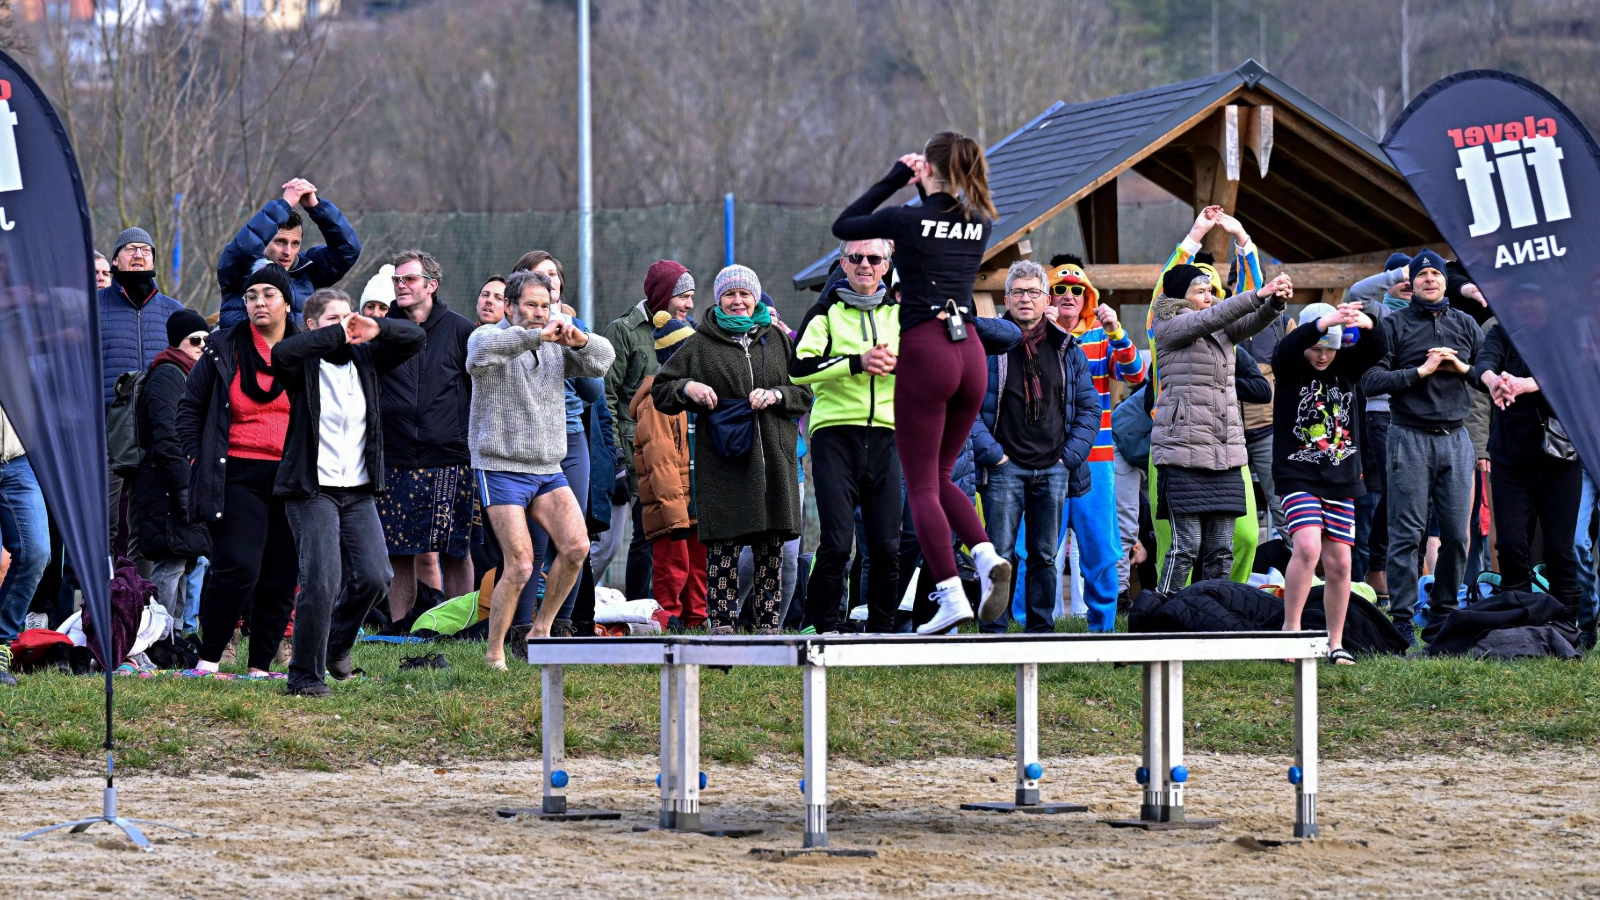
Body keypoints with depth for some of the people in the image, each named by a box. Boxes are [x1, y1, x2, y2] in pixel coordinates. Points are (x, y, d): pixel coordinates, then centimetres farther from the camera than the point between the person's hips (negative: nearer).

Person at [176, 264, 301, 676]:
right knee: (237, 569, -15)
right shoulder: (223, 350, 5)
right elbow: (190, 407, 11)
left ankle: (260, 667, 12)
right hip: (239, 475, -2)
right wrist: (198, 458, 2)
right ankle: (208, 660, -6)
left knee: (281, 578, 3)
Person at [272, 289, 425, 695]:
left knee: (375, 577, 0)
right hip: (313, 490, -6)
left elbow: (416, 338, 7)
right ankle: (305, 675, -3)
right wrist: (336, 334, -24)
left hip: (359, 491, 6)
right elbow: (281, 353, -28)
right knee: (323, 582, -14)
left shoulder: (365, 358, 9)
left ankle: (335, 645, 27)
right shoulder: (305, 364, -6)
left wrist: (377, 328, -11)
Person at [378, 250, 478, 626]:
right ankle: (399, 627, 6)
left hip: (450, 459, -1)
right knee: (398, 553, 0)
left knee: (455, 551, -1)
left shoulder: (459, 330, 4)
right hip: (395, 463, 1)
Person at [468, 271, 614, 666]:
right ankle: (494, 654, 3)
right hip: (501, 470, -5)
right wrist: (536, 335, -37)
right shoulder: (489, 338, -4)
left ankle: (542, 629, 3)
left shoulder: (555, 346, 13)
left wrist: (582, 342, -21)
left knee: (576, 546, -14)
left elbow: (602, 361, 1)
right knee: (520, 566, -11)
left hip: (548, 470, 5)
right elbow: (483, 350, -28)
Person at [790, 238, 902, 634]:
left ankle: (881, 628, 11)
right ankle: (824, 628, 0)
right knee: (837, 541, -10)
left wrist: (894, 362, -11)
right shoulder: (826, 311, 7)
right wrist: (857, 363, -16)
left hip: (885, 434, 3)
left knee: (886, 545, 1)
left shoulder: (899, 312, 16)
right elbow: (798, 367, -8)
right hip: (836, 434, -3)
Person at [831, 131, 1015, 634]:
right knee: (940, 477, 19)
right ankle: (987, 556, -5)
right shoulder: (980, 224, 7)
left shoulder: (908, 219, -7)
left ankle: (951, 597, -9)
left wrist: (895, 179, 13)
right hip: (968, 349, 5)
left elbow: (842, 225, 11)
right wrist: (924, 189, 19)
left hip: (924, 351, -5)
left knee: (922, 486, 1)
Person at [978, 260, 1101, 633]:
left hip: (1053, 469, 3)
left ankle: (1040, 629, 12)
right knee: (1000, 554, -8)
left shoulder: (1067, 350, 11)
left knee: (1045, 556, 7)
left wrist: (1071, 453, 2)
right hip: (1005, 468, -3)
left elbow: (1090, 406, 14)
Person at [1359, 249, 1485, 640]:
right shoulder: (1393, 325, 2)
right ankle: (1402, 618, -3)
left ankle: (1445, 612, 15)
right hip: (1411, 437, -4)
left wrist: (1462, 368, -3)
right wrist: (1421, 371, -12)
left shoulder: (1465, 325, 14)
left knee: (1456, 532, 2)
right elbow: (1370, 381, -7)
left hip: (1456, 436, 4)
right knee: (1407, 533, -6)